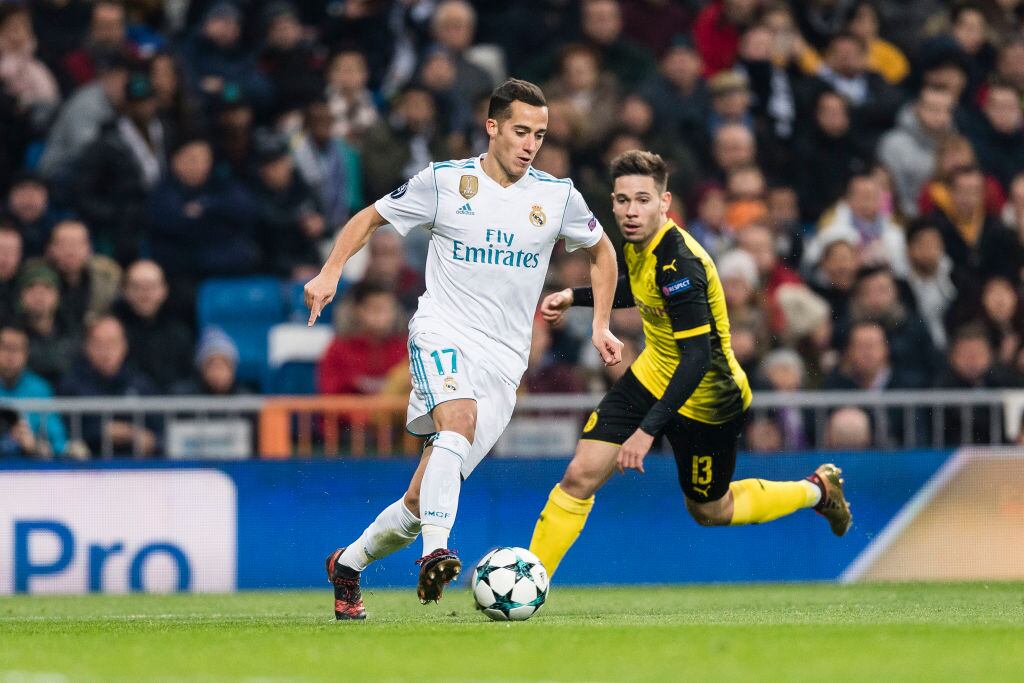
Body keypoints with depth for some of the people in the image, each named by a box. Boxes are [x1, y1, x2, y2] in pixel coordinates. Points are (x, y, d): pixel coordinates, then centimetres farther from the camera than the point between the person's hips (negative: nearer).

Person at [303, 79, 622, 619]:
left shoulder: (557, 196, 7)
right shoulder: (444, 181, 1)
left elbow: (601, 250, 24)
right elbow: (370, 218, 12)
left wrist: (601, 325, 17)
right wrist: (331, 271, -3)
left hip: (504, 361, 3)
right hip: (442, 334, -3)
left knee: (423, 499, -2)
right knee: (459, 419, -37)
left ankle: (347, 565, 20)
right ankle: (435, 553, -47)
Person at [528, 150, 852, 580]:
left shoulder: (678, 264, -32)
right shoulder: (640, 243, -6)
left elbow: (697, 357, -35)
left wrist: (647, 430, -40)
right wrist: (574, 296, 11)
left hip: (704, 399, -7)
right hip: (652, 377, 7)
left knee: (710, 511, 15)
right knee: (580, 476, -8)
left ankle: (817, 490, 38)